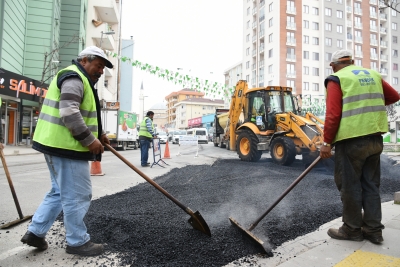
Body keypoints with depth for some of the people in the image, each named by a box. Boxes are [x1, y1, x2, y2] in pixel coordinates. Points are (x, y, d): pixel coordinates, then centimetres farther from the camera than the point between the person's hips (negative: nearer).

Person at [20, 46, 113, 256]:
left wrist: (98, 134, 15)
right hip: (66, 146, -11)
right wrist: (90, 139, -20)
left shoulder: (79, 79, 22)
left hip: (58, 144, 11)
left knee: (60, 192, 20)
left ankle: (35, 232, 27)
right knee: (77, 196, -1)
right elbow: (69, 113, -25)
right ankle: (78, 242, 12)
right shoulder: (74, 78, -12)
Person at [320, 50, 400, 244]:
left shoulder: (336, 79, -5)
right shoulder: (373, 75, 15)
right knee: (371, 185, 14)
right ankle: (373, 230, 21)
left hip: (351, 140, -7)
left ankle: (352, 229, 15)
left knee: (350, 185, 4)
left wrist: (327, 142, -10)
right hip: (375, 138, 7)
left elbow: (333, 114, -14)